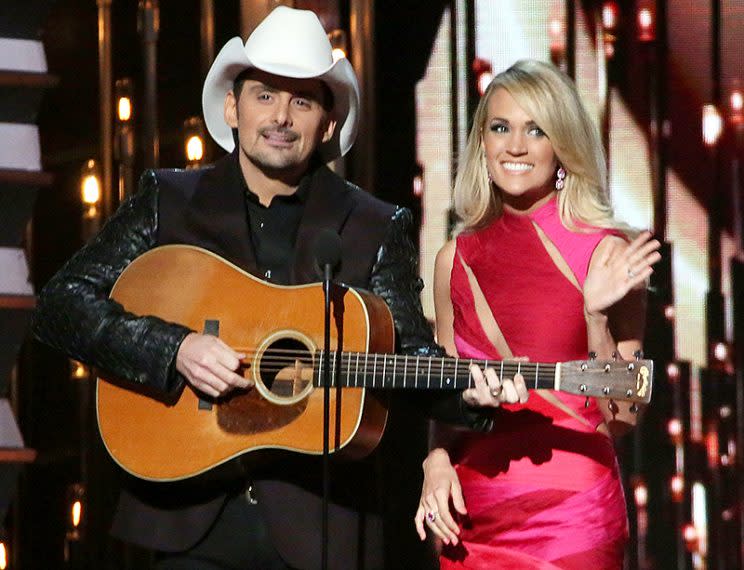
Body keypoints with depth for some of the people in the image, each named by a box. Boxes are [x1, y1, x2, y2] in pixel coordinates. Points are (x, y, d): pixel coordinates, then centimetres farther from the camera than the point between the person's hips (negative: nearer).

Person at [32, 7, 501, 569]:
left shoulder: (377, 229, 4)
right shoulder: (166, 202, 4)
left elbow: (410, 350, -2)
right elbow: (60, 305, -2)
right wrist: (174, 349, -16)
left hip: (326, 522, 0)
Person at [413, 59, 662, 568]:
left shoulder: (609, 255, -5)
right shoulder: (458, 259, 6)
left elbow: (622, 418, -8)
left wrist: (596, 319, -19)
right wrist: (437, 463, -1)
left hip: (572, 511, -3)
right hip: (471, 511, 4)